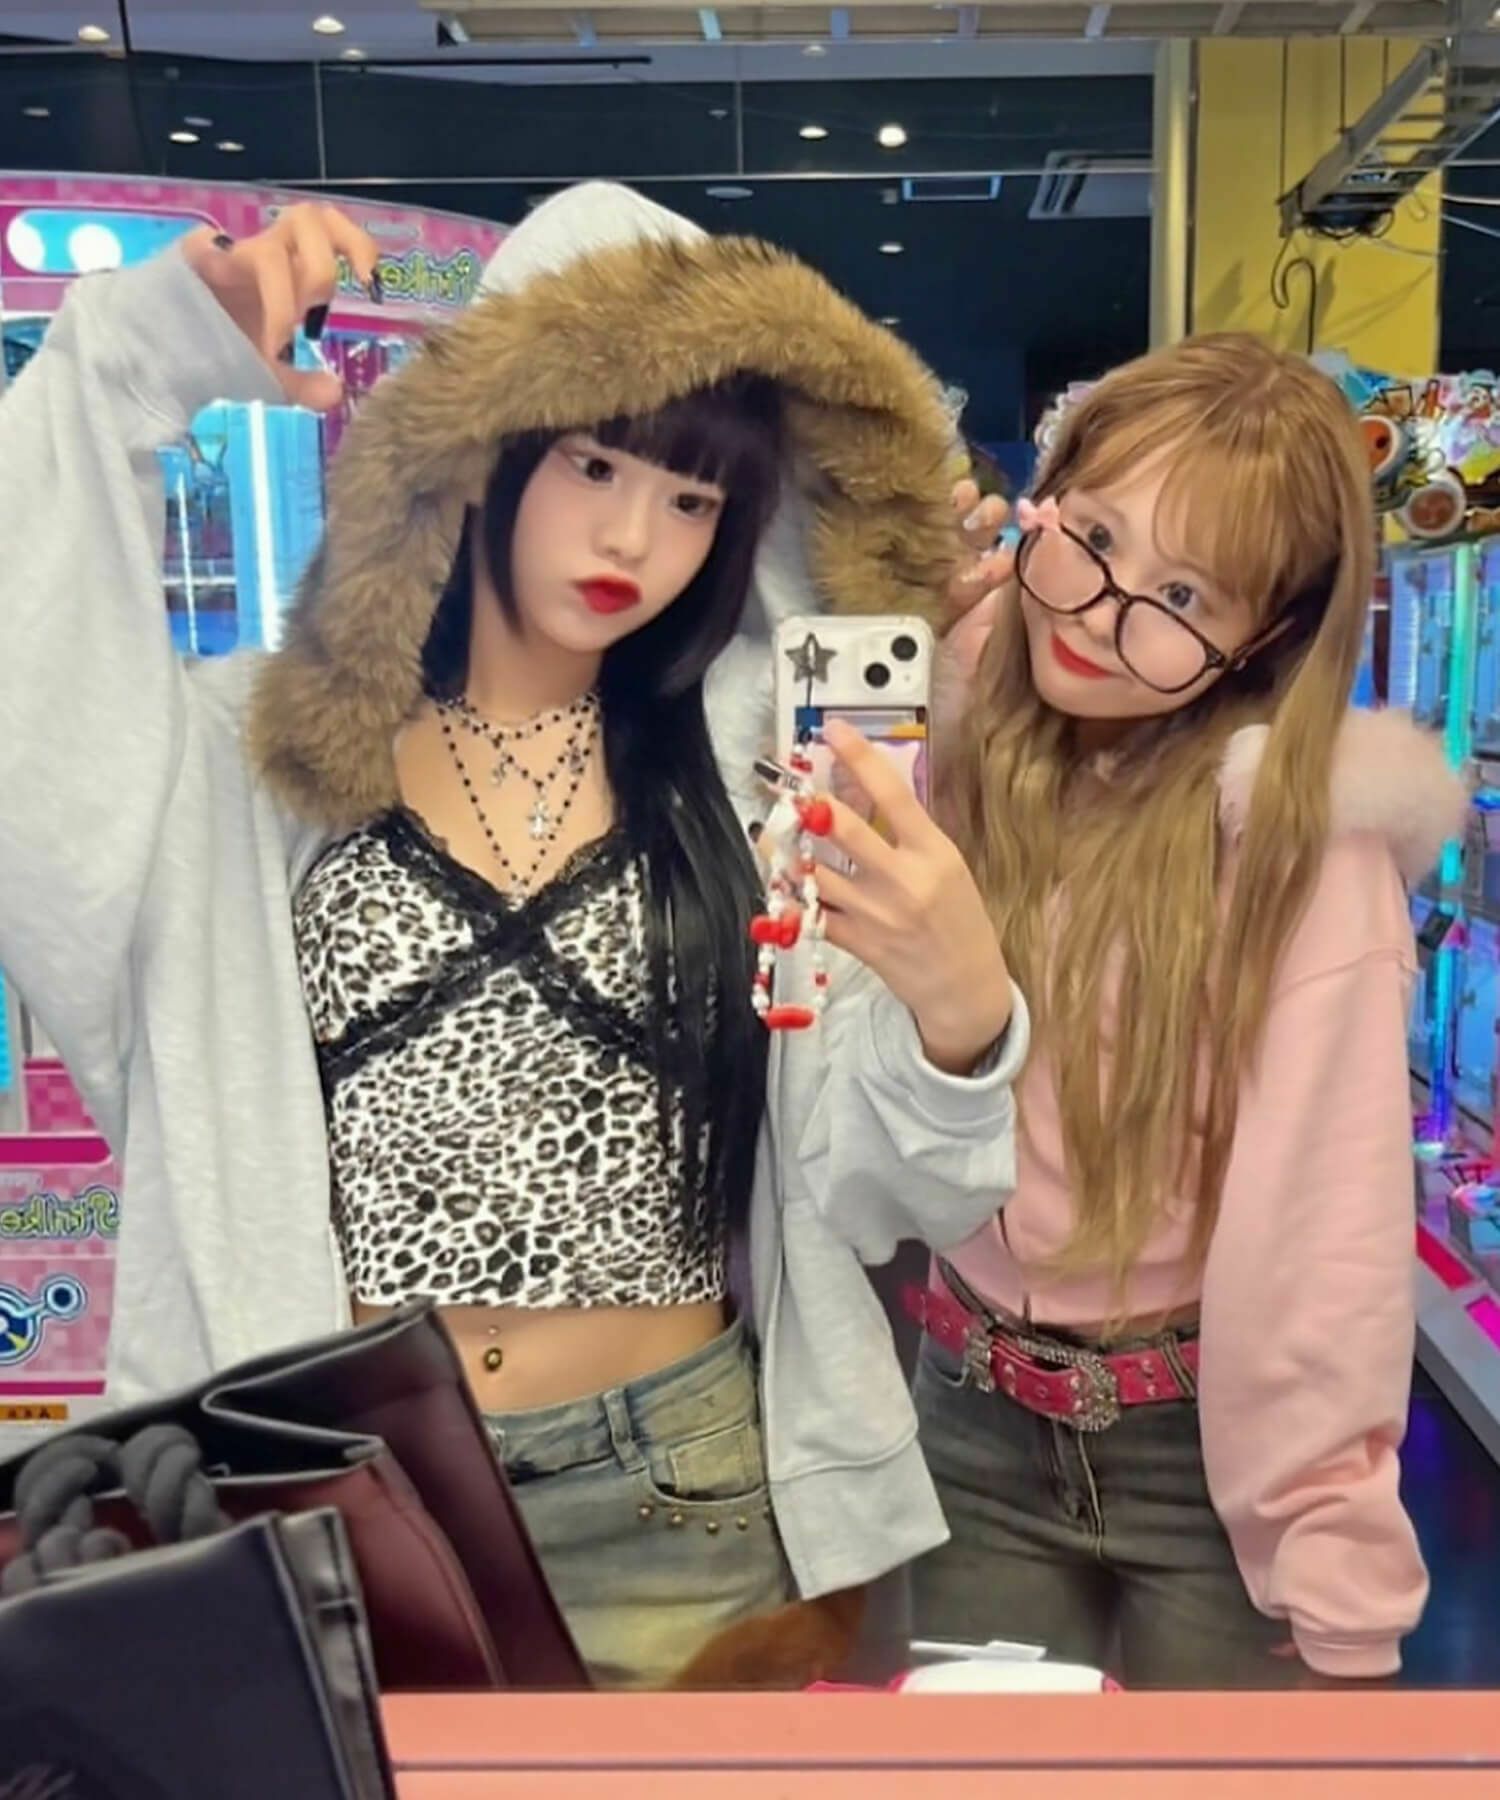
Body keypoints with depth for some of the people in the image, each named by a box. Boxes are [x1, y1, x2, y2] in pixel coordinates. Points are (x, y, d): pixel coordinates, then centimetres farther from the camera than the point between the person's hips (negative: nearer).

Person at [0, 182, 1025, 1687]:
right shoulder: (254, 753, -1)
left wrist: (960, 1016, -25)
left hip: (681, 1497, 1)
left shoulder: (750, 777, -1)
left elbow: (866, 1185, -4)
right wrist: (142, 357, -14)